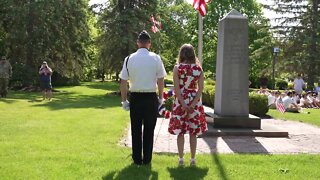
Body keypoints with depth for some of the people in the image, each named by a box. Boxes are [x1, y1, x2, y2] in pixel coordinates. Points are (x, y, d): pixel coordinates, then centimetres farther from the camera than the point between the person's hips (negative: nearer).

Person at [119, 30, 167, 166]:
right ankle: (147, 159, 15)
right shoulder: (156, 58, -4)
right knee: (149, 130, 10)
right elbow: (160, 80, -2)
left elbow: (123, 82, -2)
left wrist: (124, 100, 7)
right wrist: (160, 98, 8)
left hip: (135, 97, 1)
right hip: (151, 97, 0)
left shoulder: (129, 59, -3)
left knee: (136, 129, 11)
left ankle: (137, 159, 17)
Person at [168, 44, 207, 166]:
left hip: (180, 101, -2)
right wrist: (193, 104, -9)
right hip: (195, 101, 2)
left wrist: (183, 105, -10)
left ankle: (181, 159, 9)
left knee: (180, 132, 7)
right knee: (193, 132, 9)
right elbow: (200, 88, -6)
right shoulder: (199, 69, 0)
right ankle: (193, 159, 14)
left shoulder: (177, 68, -6)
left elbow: (176, 88, -11)